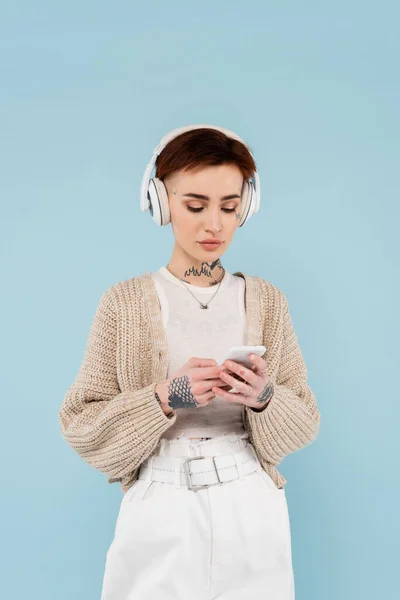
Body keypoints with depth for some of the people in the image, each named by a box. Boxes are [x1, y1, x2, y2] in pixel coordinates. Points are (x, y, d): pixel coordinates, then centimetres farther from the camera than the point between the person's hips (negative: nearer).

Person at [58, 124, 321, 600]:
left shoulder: (267, 300, 2)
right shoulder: (124, 302, -3)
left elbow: (305, 422, 3)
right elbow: (81, 426, -5)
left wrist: (264, 399, -18)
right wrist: (163, 398, -20)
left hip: (251, 512, 2)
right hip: (160, 513, -1)